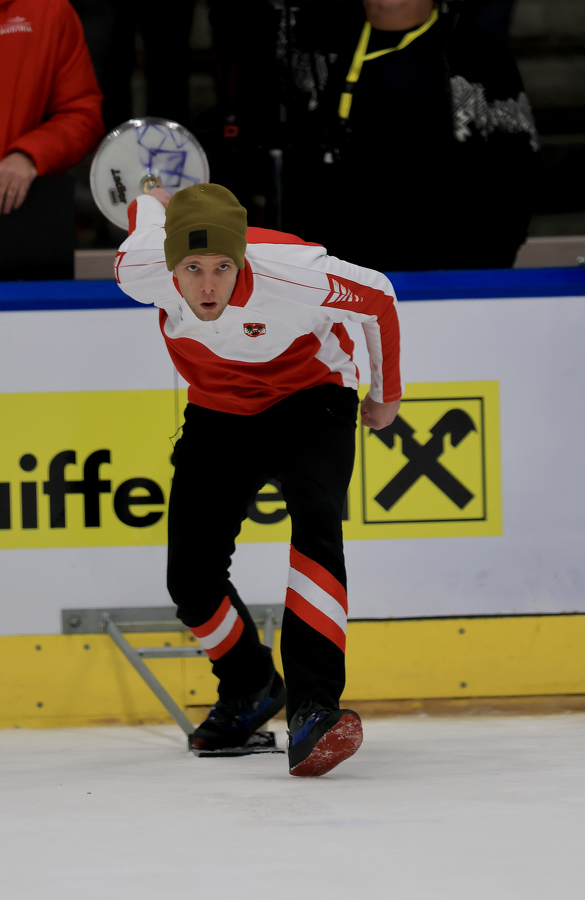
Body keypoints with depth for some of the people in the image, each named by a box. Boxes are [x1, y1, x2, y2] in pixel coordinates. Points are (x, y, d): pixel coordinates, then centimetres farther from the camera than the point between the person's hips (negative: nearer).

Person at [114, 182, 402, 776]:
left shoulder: (294, 276, -35)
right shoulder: (140, 272, -27)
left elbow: (377, 298, -16)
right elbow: (148, 208, -4)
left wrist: (386, 394, -1)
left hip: (310, 397, -4)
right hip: (218, 410, 4)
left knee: (315, 522, -31)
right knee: (191, 577, 1)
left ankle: (313, 704, -38)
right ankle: (250, 689, 31)